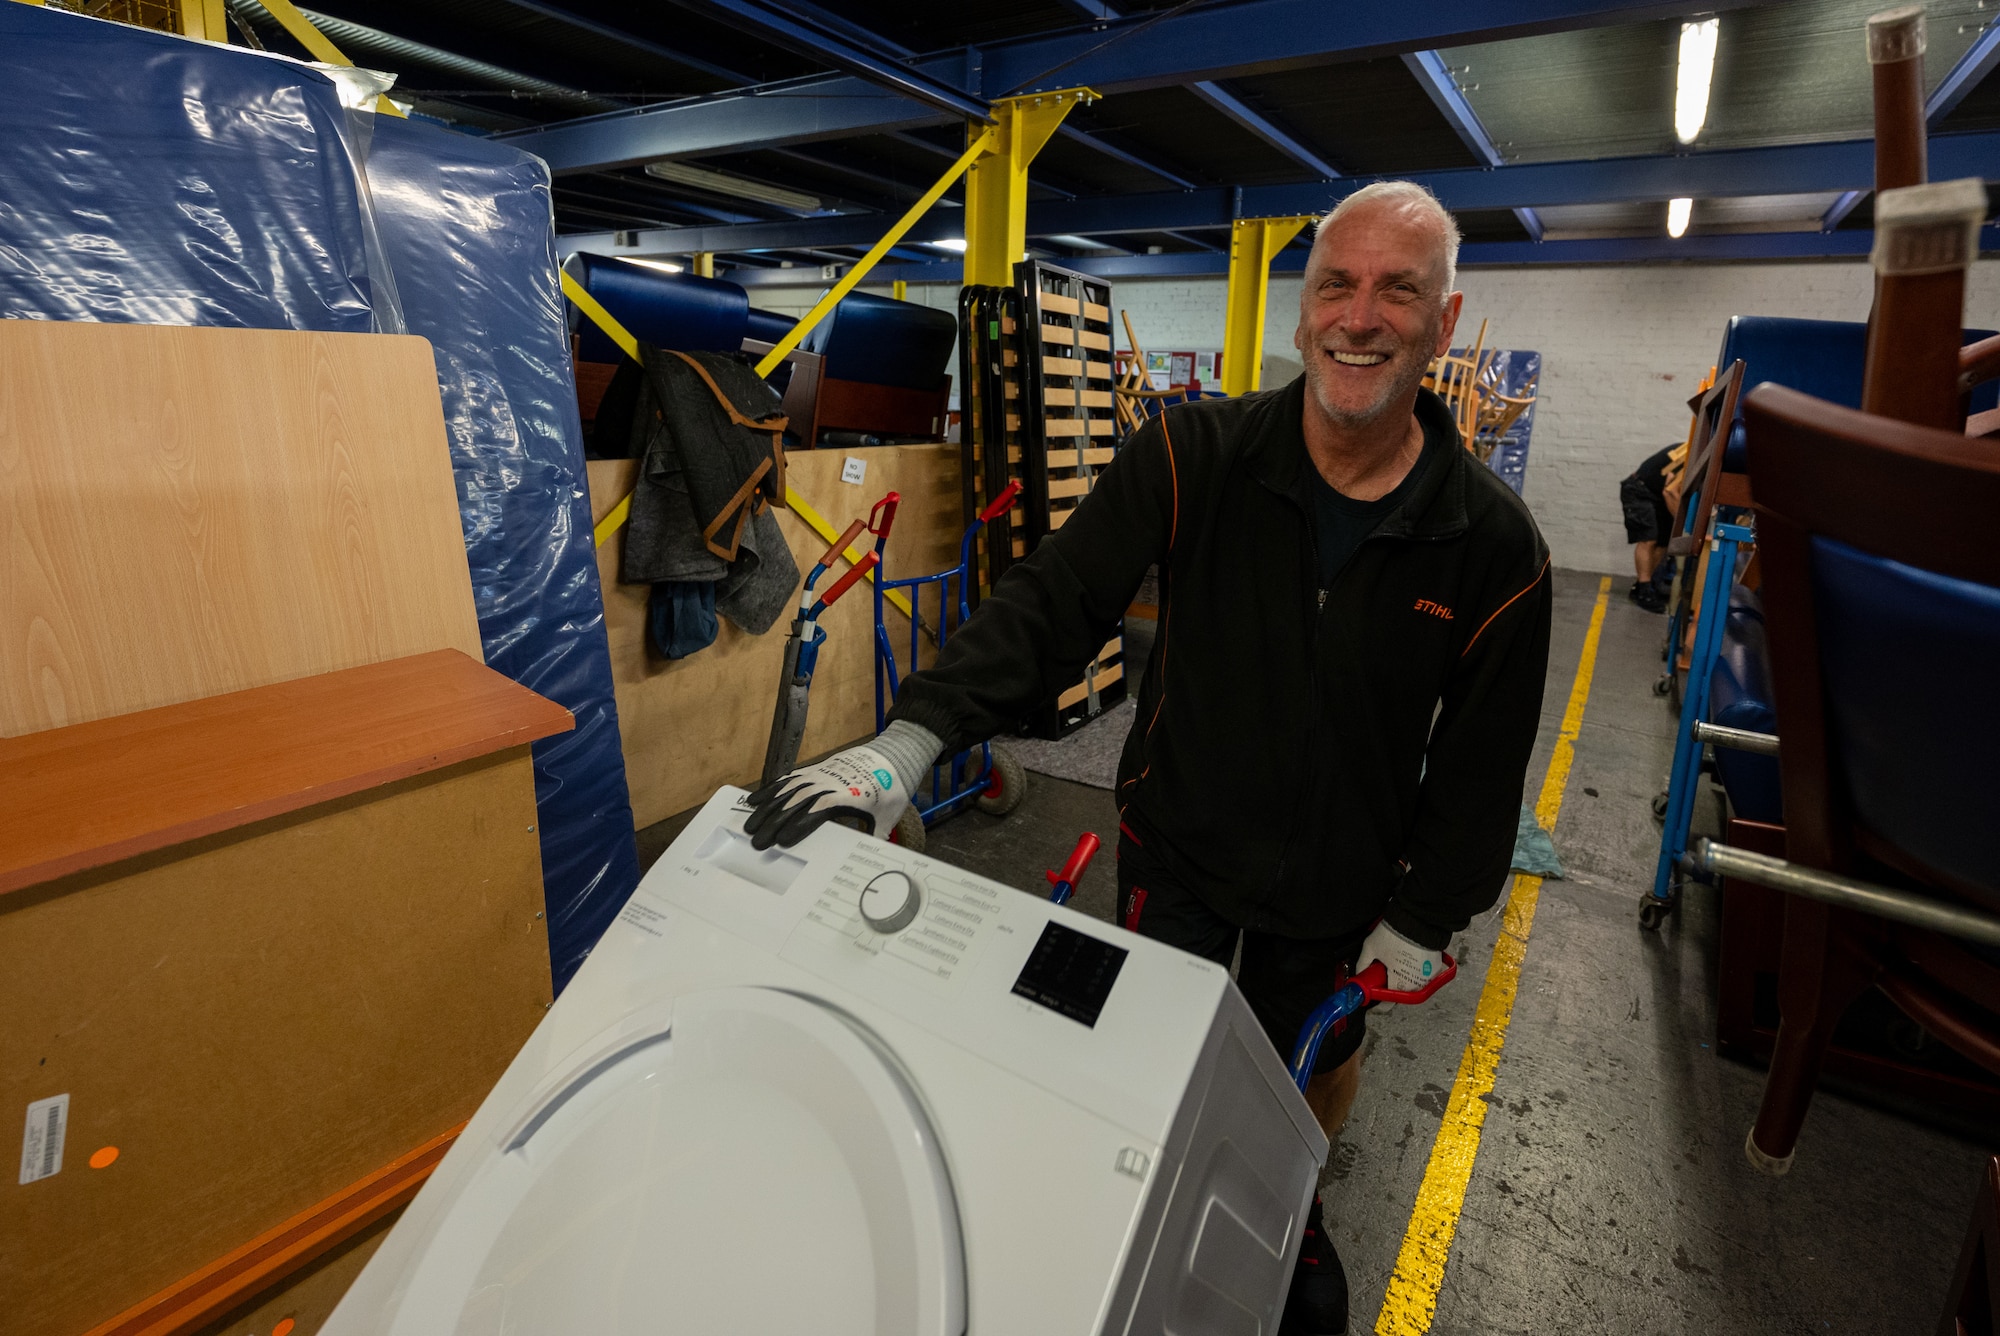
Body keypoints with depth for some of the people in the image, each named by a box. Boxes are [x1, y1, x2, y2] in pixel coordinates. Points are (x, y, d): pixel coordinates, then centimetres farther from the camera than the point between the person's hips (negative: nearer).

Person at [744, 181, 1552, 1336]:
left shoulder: (1495, 544, -13)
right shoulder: (1197, 455, -17)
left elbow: (1481, 763, -4)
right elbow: (1054, 602, -21)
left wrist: (1426, 916, 0)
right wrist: (912, 739, -30)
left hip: (1337, 893, 2)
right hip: (1176, 850, -1)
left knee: (1314, 1073, 24)